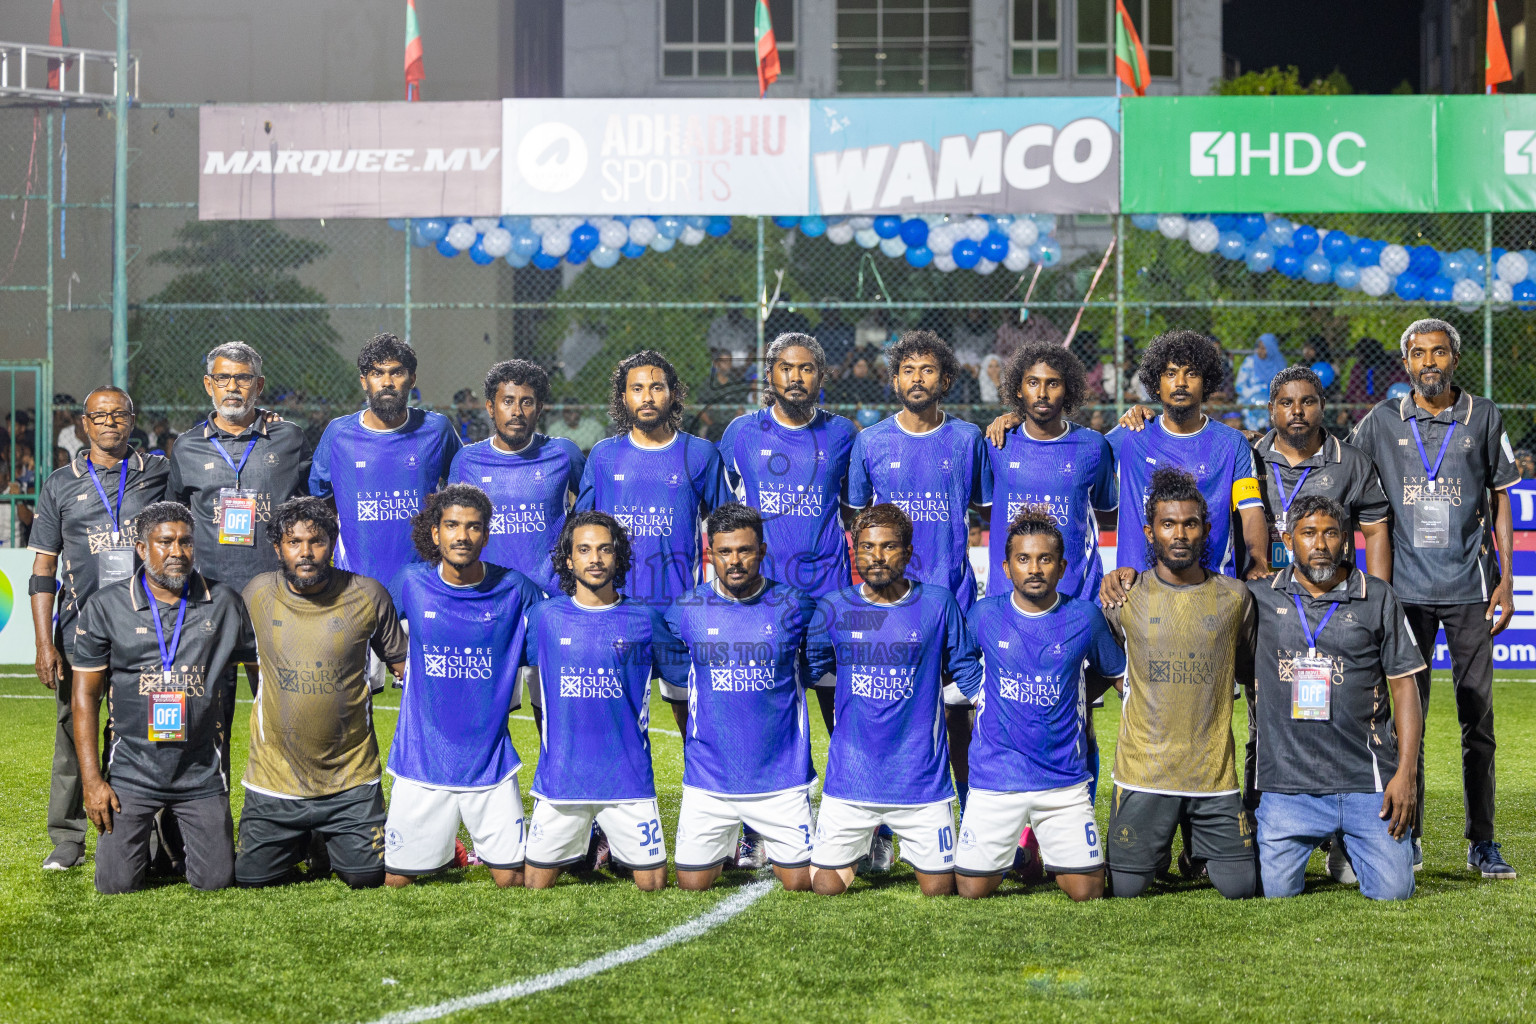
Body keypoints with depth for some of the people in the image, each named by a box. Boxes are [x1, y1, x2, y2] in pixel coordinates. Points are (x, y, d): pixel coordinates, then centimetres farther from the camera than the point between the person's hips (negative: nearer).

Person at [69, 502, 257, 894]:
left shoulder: (224, 604, 1)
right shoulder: (106, 607, -2)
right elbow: (85, 696, 1)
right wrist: (91, 781, -5)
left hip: (202, 773, 1)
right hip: (132, 772, -1)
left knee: (215, 880, -4)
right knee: (117, 883, -6)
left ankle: (180, 835, 30)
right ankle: (145, 836, 29)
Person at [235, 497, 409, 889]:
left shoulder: (368, 596, -7)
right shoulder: (257, 594, -3)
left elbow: (404, 664, 5)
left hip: (351, 779, -1)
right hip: (276, 779, 1)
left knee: (368, 878, -4)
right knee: (251, 879, 0)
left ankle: (328, 845, 29)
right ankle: (302, 843, 32)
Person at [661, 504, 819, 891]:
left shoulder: (795, 607, -4)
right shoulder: (686, 610, -2)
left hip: (782, 780, -1)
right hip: (709, 782, 1)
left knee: (800, 881, -1)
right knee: (692, 883, 1)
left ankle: (770, 843, 31)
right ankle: (727, 843, 32)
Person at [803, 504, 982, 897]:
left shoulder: (938, 603, -2)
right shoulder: (833, 608, 1)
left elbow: (969, 673, 10)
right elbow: (806, 669, 15)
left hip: (921, 778, -1)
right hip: (850, 778, 1)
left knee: (939, 889, 4)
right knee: (827, 886, -1)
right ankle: (862, 844, 32)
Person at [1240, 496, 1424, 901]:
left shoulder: (1377, 598, 5)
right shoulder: (1258, 598, 6)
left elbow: (1404, 687, 5)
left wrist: (1405, 774, -4)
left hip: (1366, 782, 0)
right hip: (1288, 786, 0)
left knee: (1392, 890, -7)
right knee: (1275, 890, -8)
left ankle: (1349, 845, 26)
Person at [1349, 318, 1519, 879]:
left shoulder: (1484, 417, 5)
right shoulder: (1382, 422, 5)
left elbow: (1500, 498, 9)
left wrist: (1506, 577, 3)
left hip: (1469, 587, 0)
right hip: (1406, 586, 0)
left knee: (1477, 715, 1)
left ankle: (1482, 842, 8)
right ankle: (1407, 838, 11)